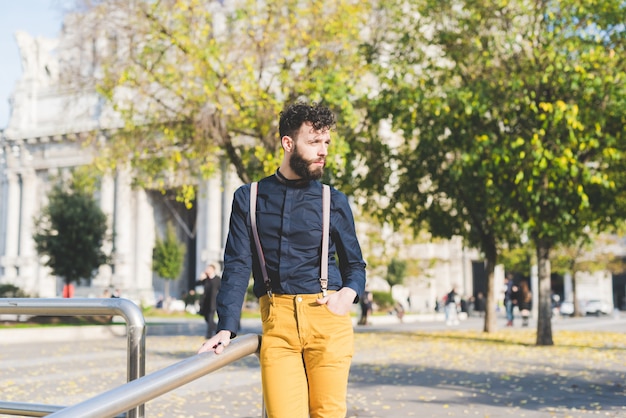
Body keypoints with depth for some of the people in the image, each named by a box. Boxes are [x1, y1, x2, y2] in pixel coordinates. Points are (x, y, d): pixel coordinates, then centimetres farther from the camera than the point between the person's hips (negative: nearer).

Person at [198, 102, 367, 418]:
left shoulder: (334, 202, 9)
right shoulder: (249, 199, 9)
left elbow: (355, 265, 15)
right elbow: (237, 266, 4)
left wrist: (347, 295, -8)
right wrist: (225, 329, -6)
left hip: (327, 320, 1)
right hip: (277, 321, 0)